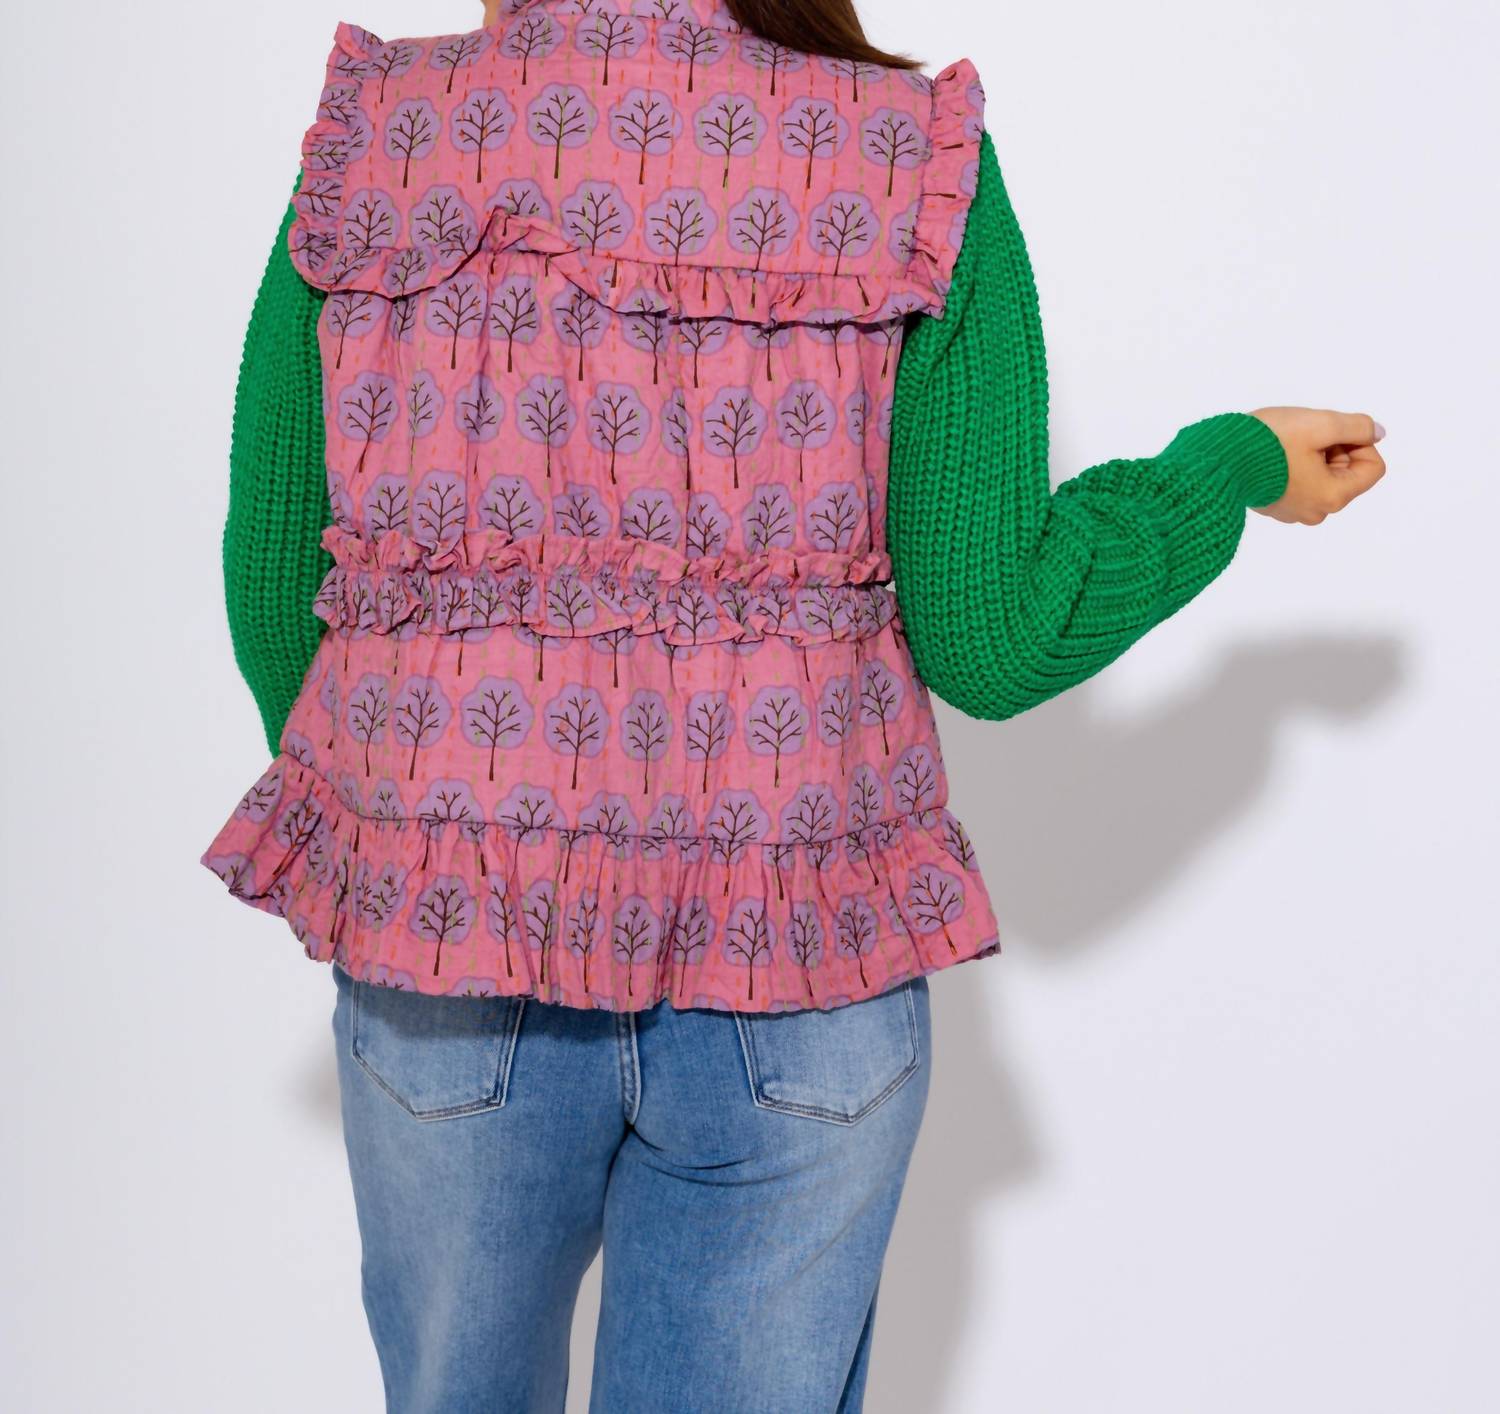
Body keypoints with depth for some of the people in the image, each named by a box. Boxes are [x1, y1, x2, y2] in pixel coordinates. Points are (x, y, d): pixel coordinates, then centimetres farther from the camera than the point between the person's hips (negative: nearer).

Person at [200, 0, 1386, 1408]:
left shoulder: (371, 138, -2)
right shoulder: (912, 163, -7)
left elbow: (270, 590, 3)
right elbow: (987, 642, -7)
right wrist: (1242, 462, 10)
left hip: (439, 945, 2)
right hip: (796, 985, -1)